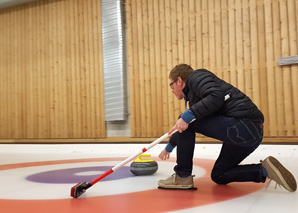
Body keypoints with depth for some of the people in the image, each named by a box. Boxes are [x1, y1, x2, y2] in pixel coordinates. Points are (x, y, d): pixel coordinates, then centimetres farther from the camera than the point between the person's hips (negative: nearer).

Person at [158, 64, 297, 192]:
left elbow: (216, 97, -22)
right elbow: (185, 129, 38)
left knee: (188, 122, -9)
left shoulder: (196, 76, -1)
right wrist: (170, 146, 48)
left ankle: (183, 176, -3)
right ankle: (264, 170, 6)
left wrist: (188, 115, -26)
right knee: (218, 176, 19)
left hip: (242, 124, -11)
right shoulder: (193, 93, 27)